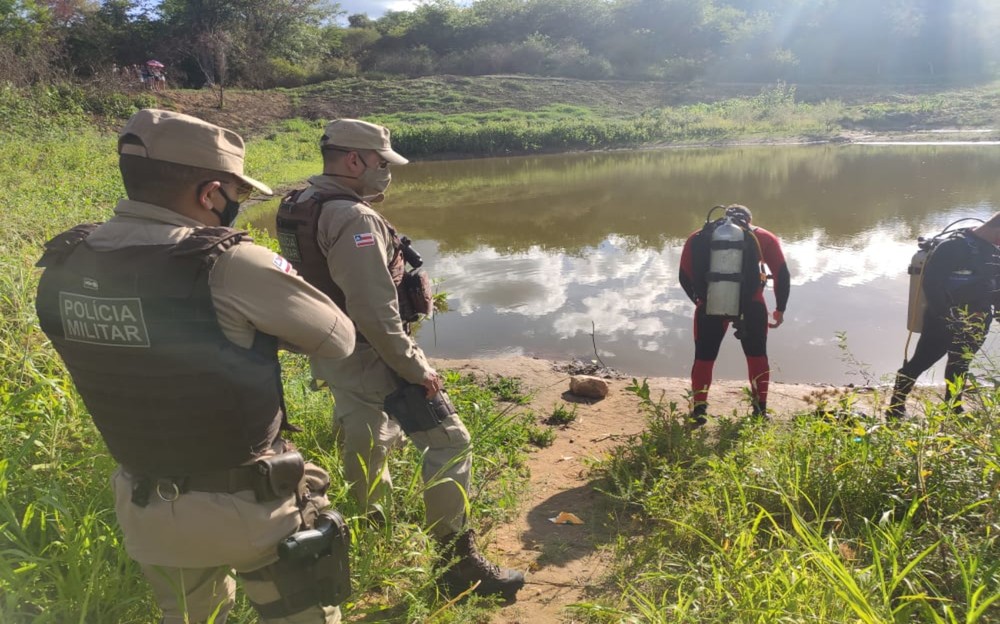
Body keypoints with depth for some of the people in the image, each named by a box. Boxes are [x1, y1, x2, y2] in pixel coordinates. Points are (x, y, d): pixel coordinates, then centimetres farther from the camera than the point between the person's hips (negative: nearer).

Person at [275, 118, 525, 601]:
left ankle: (368, 523, 50)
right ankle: (459, 562, 4)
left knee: (367, 435, 30)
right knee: (446, 443, -3)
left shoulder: (299, 207, 6)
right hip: (370, 355, -10)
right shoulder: (352, 219, -24)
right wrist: (415, 368, -20)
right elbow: (373, 312, -28)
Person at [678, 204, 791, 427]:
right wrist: (780, 309, 22)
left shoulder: (698, 238, 18)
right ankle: (760, 412, 25)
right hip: (750, 305, 0)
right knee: (757, 356, 20)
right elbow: (782, 274, 12)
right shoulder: (763, 237, 17)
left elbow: (685, 277, 13)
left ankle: (698, 411, 16)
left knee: (704, 358, 16)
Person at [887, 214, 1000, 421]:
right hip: (944, 322, -8)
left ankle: (953, 409, 35)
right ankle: (896, 408, 8)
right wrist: (947, 317, -23)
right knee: (920, 362, -2)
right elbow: (930, 283, -22)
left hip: (975, 324, 8)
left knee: (960, 366, 20)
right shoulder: (953, 247, -18)